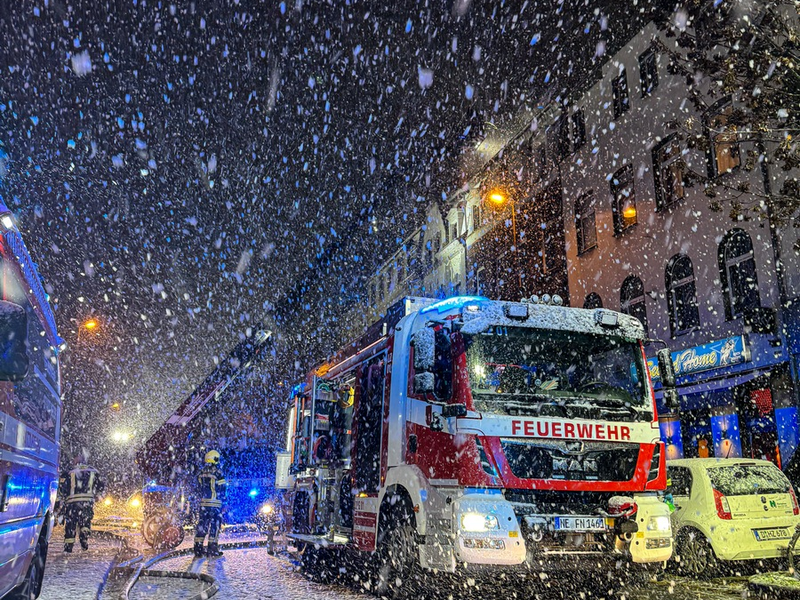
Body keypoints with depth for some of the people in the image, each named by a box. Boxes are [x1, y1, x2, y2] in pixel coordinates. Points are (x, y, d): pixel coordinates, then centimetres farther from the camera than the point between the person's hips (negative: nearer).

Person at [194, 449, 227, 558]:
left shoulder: (202, 472, 9)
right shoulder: (217, 471, -10)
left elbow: (200, 487, 16)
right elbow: (221, 488, -8)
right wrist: (222, 498, 2)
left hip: (203, 502, 6)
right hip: (215, 502, -6)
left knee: (202, 524, 11)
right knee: (214, 524, 0)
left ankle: (198, 549, 13)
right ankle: (212, 550, 1)